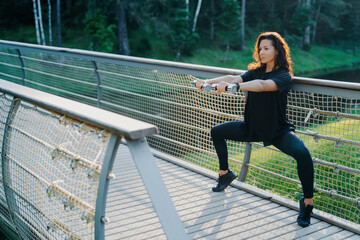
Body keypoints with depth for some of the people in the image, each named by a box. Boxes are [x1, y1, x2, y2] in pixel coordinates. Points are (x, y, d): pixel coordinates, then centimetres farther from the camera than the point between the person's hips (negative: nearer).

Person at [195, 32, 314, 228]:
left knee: (303, 154, -33)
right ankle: (225, 174, 29)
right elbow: (234, 78, -15)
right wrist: (208, 82, -31)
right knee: (217, 132, 9)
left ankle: (307, 203, -14)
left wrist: (233, 86, -53)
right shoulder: (256, 71, 2)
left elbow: (262, 85, -39)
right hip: (252, 128, 7)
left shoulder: (283, 76, -18)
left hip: (279, 130, -6)